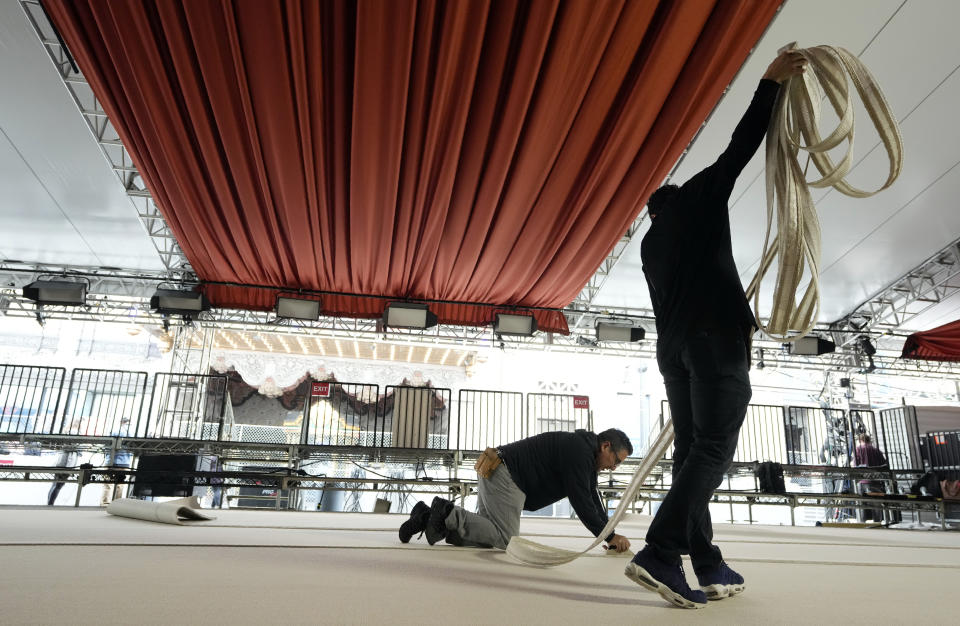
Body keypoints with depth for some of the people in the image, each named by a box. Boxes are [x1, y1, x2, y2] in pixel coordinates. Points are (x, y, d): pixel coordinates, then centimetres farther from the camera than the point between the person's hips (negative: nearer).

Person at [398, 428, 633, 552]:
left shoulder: (587, 457, 18)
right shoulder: (578, 451, -14)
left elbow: (593, 500, 22)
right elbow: (580, 502, -17)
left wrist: (611, 535, 17)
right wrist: (609, 536, -9)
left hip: (494, 473, 10)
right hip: (504, 475, -10)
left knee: (484, 536, 10)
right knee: (505, 539, -9)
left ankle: (429, 516, 6)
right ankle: (448, 513, -10)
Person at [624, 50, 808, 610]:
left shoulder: (650, 243, 27)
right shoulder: (698, 197, 13)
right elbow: (741, 147, 7)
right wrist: (772, 83, 14)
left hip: (672, 344, 7)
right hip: (715, 337, -6)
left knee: (690, 449, 3)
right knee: (714, 448, -12)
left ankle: (708, 567, 2)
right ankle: (660, 554, -23)